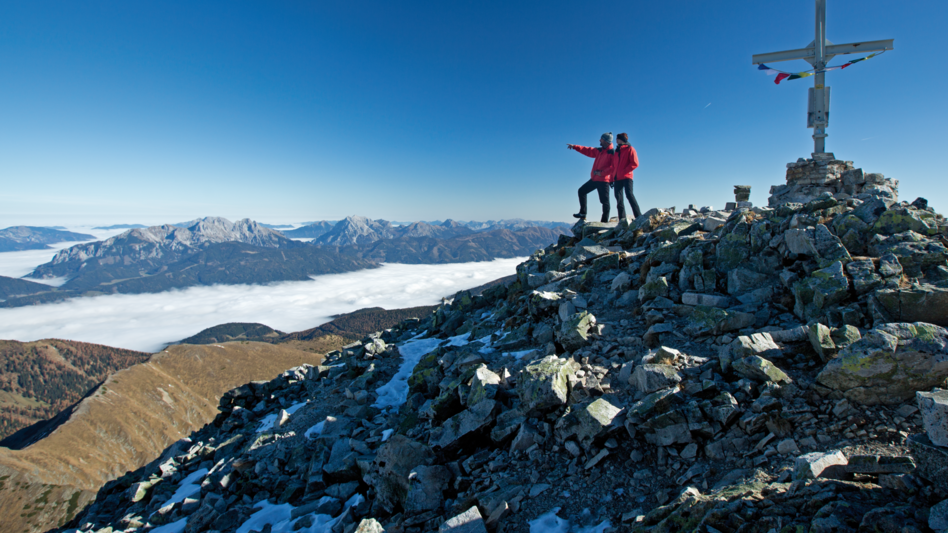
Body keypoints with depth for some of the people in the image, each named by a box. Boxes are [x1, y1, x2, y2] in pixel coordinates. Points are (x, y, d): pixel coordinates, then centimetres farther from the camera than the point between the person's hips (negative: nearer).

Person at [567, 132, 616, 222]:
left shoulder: (612, 153, -10)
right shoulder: (599, 151, 14)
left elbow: (614, 167, -19)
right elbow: (588, 151, 21)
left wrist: (602, 173, -22)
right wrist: (575, 147, 18)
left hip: (603, 180, -9)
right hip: (594, 178, 9)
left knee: (605, 201, -6)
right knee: (582, 191, 13)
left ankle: (605, 221, -2)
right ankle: (582, 214, 15)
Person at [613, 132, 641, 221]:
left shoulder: (630, 149, 2)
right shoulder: (617, 151, 21)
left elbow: (635, 164, -8)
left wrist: (624, 171, -14)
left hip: (627, 177, -7)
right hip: (618, 178, 7)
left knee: (629, 194, -21)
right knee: (618, 197, -1)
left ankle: (638, 215, -21)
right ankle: (622, 218, 0)